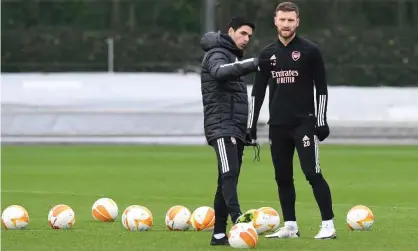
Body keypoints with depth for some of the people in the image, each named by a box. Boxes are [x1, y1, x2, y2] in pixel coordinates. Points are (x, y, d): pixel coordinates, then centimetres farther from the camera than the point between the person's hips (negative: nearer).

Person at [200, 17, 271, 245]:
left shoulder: (235, 57, 23)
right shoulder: (217, 54, -7)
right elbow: (220, 72, -33)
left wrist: (246, 130, 28)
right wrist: (255, 64, -42)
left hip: (236, 129, 9)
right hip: (221, 128, -9)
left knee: (227, 180, 7)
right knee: (229, 173, -25)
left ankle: (219, 233, 7)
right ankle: (237, 217, -43)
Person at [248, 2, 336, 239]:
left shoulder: (310, 51, -2)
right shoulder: (267, 53, 10)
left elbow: (321, 88, -1)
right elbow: (258, 91, 14)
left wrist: (322, 121, -7)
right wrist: (251, 124, 10)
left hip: (304, 123, -5)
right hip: (278, 125, 5)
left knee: (313, 173, -11)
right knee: (283, 177, 6)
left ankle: (328, 225, -9)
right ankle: (290, 226, 13)